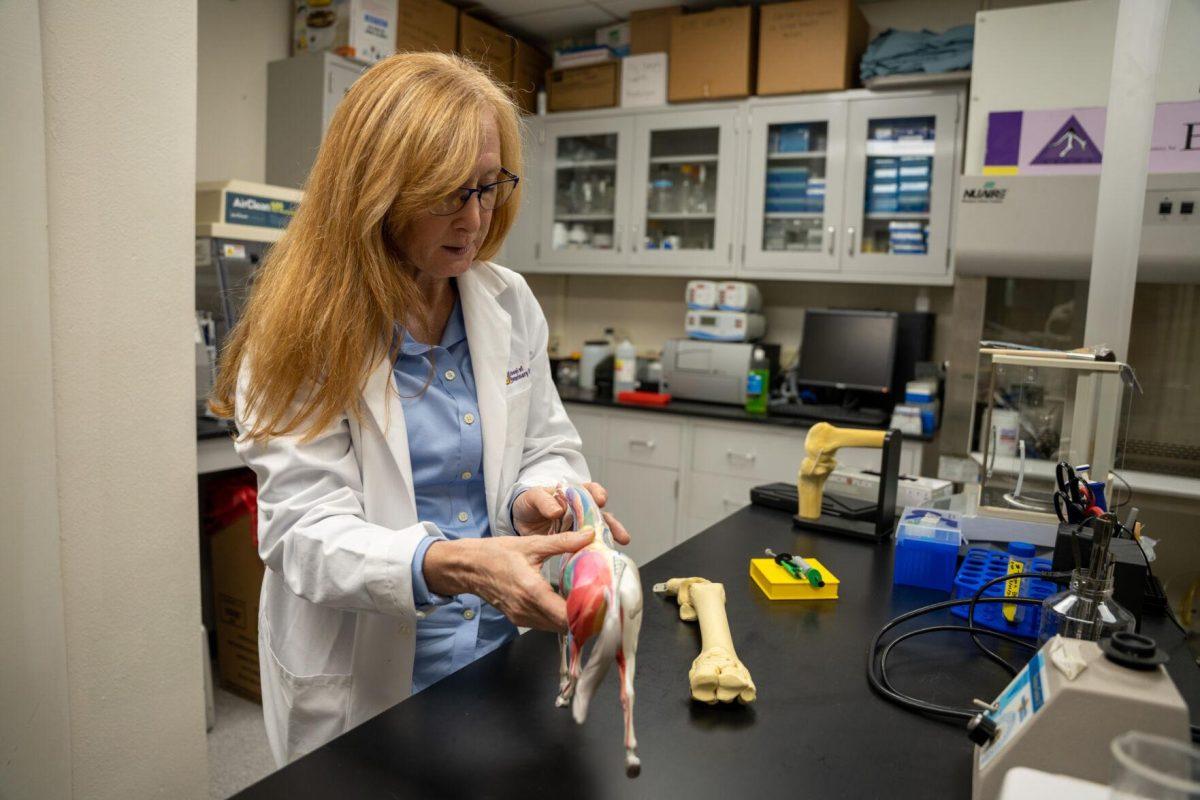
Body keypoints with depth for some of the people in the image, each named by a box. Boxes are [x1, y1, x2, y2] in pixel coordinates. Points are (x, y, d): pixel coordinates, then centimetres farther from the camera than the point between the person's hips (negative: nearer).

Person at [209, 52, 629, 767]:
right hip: (361, 680, -4)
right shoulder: (304, 330, -17)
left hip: (502, 651, 5)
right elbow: (305, 532, -22)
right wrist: (452, 565, -40)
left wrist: (538, 497, -19)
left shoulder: (510, 304, -3)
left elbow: (550, 446, 4)